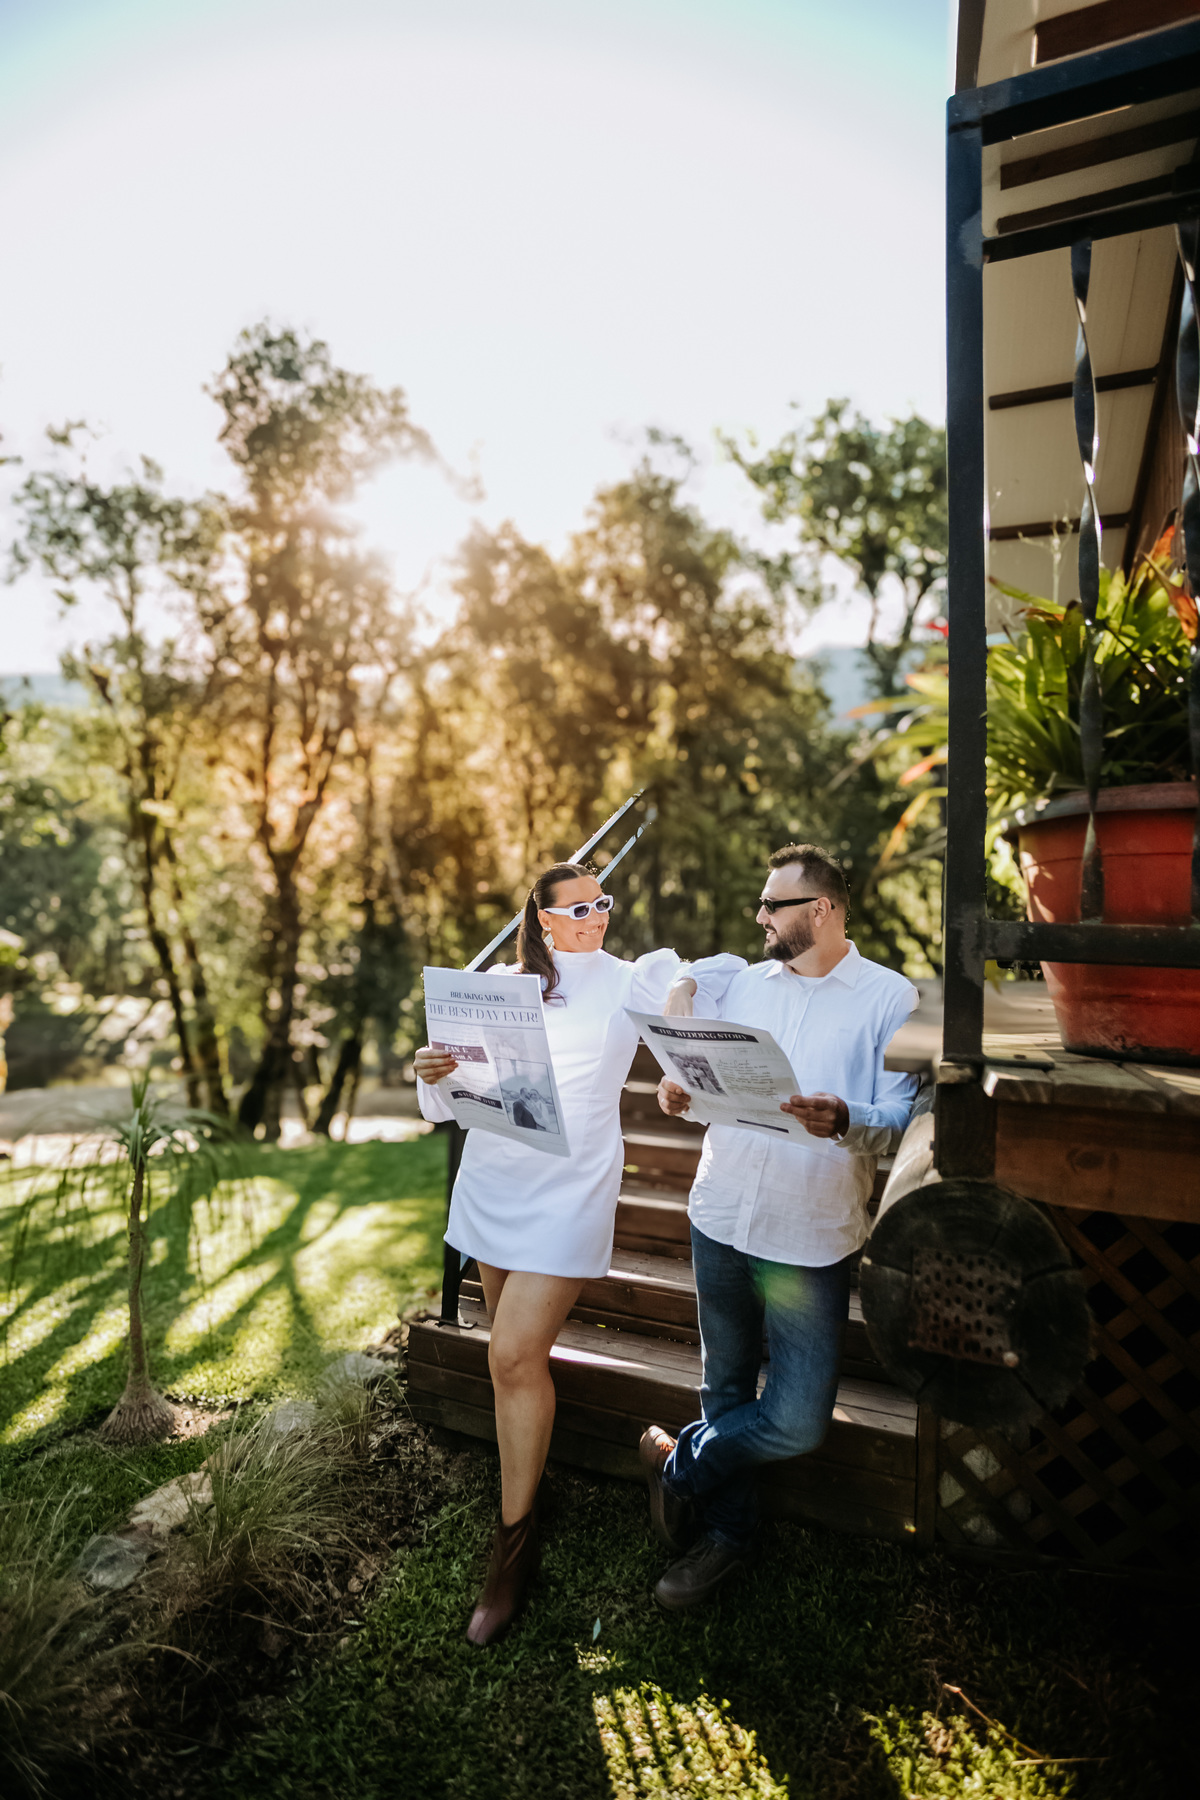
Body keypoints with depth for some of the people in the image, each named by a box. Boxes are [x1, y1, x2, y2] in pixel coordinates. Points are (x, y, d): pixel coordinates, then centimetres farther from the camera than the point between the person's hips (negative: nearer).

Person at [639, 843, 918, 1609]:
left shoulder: (891, 998, -7)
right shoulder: (744, 982, 8)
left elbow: (903, 1122, -12)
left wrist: (844, 1122, -32)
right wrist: (680, 1088, 0)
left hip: (811, 1240, -4)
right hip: (719, 1218, 4)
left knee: (798, 1422, -4)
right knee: (725, 1387, 16)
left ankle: (682, 1465, 23)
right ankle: (727, 1533, 37)